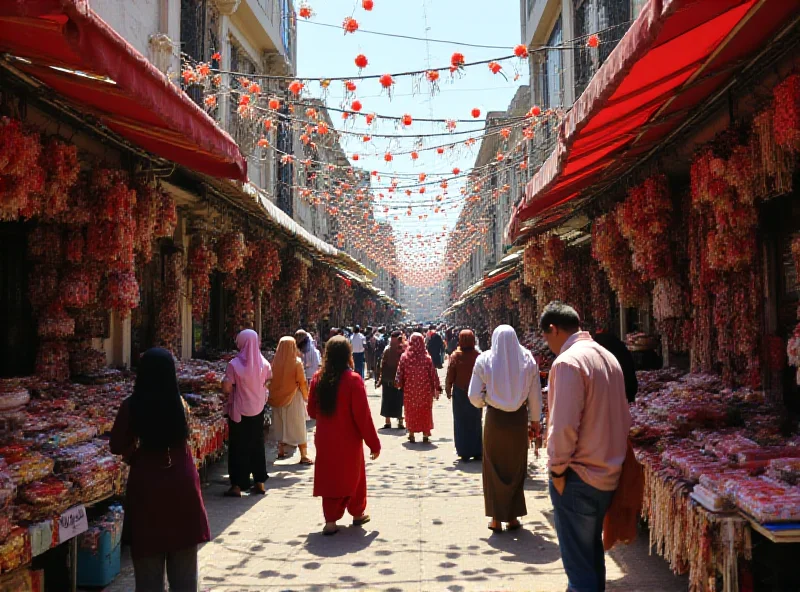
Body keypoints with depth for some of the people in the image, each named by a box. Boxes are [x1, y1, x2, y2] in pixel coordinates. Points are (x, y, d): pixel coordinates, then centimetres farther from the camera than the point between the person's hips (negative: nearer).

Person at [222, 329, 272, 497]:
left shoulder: (234, 364, -18)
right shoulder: (264, 364, -5)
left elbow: (226, 389, -17)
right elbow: (266, 384, 6)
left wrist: (232, 389, 3)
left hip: (239, 410, -4)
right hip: (258, 409, 4)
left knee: (238, 446, 5)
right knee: (257, 444, 15)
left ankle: (237, 485, 8)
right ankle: (259, 482, 20)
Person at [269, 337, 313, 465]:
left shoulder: (275, 362, -5)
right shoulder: (297, 362, -14)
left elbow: (272, 381, 1)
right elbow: (302, 382, -10)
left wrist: (274, 396, 13)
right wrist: (306, 396, 6)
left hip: (279, 398, 4)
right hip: (294, 398, -4)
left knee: (281, 425, 17)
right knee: (298, 427, 2)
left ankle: (281, 452, 24)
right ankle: (304, 456, 2)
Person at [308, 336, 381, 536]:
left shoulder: (318, 379, -5)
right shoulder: (353, 380, -19)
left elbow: (312, 411, 5)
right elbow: (363, 416, -18)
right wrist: (374, 443, -9)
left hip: (325, 439, 3)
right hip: (348, 439, -3)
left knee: (330, 476, 14)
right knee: (351, 475, 17)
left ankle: (331, 520, 11)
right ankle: (358, 513, 33)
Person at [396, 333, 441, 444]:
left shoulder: (404, 357, -8)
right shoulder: (427, 358, -11)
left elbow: (400, 374, -2)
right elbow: (433, 374, -7)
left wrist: (400, 385, 12)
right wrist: (437, 388, 0)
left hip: (409, 390, 1)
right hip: (425, 390, -1)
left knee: (411, 411, 13)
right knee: (425, 411, 11)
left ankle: (411, 434, 17)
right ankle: (425, 435, 14)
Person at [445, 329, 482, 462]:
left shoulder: (455, 356, -11)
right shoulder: (478, 356, -7)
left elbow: (450, 376, -6)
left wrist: (448, 390, 7)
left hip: (460, 394, -2)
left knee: (461, 423, 9)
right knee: (476, 423, 14)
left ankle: (464, 453, 10)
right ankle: (477, 452, 18)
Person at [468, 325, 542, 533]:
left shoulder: (484, 360, -9)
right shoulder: (528, 360, -5)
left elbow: (474, 397, -8)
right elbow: (535, 396, -1)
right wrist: (534, 421, 10)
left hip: (495, 418, -1)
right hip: (519, 418, 1)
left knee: (495, 469, 12)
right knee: (516, 468, 16)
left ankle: (497, 518, 17)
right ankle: (513, 516, 24)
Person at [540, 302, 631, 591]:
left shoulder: (568, 361, -19)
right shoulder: (608, 357, 7)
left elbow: (564, 425, -24)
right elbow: (622, 416, 13)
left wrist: (557, 467, -12)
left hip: (578, 479, -8)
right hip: (608, 473, 8)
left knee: (578, 562, 4)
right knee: (592, 551, 23)